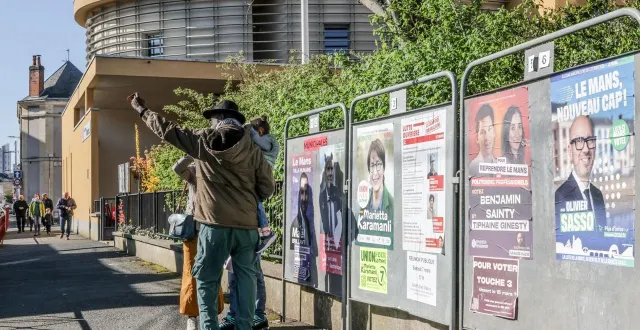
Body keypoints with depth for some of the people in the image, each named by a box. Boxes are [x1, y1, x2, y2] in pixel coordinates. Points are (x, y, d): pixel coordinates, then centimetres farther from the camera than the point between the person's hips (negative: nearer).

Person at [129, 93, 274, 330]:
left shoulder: (202, 140, 0)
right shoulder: (253, 150, 4)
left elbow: (166, 130, 10)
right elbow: (267, 188, 7)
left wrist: (141, 109, 24)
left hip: (215, 224, -2)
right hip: (247, 224, 2)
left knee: (207, 280, 6)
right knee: (246, 278, 8)